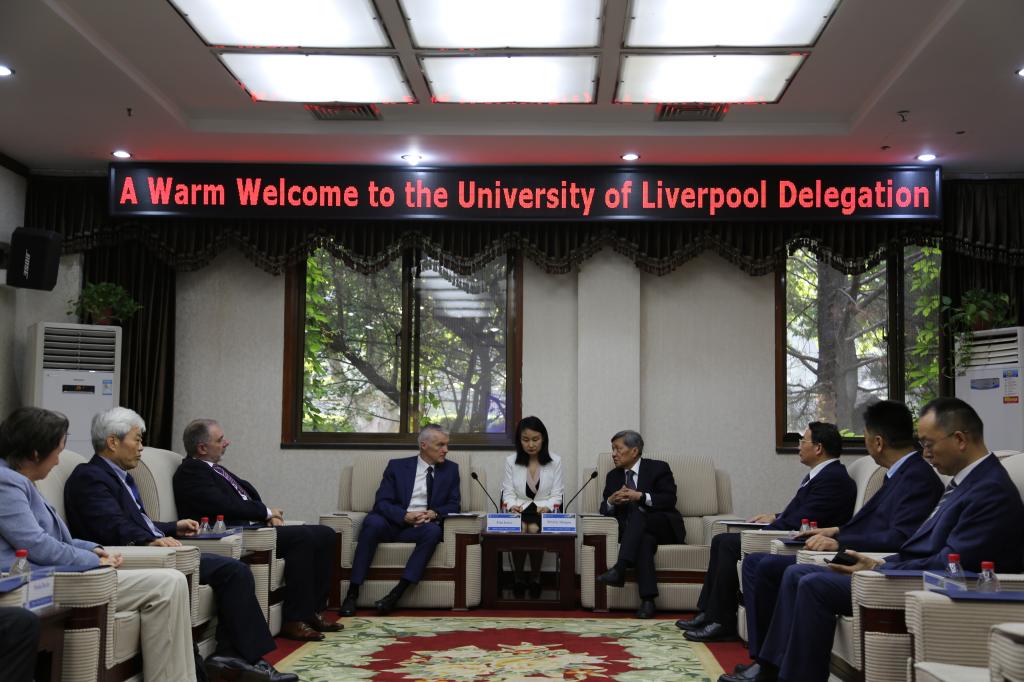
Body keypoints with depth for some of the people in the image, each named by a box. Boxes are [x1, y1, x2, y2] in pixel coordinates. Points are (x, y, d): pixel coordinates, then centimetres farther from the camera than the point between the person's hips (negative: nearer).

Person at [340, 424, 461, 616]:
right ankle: (352, 593, -31)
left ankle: (396, 593, -36)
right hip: (393, 524, -1)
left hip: (421, 527, 1)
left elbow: (454, 505, 8)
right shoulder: (397, 466, 7)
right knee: (373, 521, -34)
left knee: (433, 530, -34)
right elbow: (381, 502, -2)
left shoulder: (450, 469, 13)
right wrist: (406, 516, -20)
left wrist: (434, 513, -14)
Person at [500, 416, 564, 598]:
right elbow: (508, 493, 3)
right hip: (519, 511, 0)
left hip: (543, 512, 0)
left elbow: (556, 495, 3)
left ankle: (535, 578, -14)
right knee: (519, 530, -34)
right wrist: (512, 506, -19)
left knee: (534, 529, -34)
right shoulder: (511, 461, 6)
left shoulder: (555, 461, 5)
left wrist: (547, 507, -19)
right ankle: (518, 578, -14)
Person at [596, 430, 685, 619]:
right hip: (636, 532, 2)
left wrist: (640, 496, -22)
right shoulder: (613, 476, 17)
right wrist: (611, 501, -14)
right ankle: (647, 600, -45)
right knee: (644, 540, -36)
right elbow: (605, 509, 10)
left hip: (664, 528, -2)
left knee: (637, 513, -34)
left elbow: (670, 499, -9)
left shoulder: (658, 468, 3)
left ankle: (620, 569, -47)